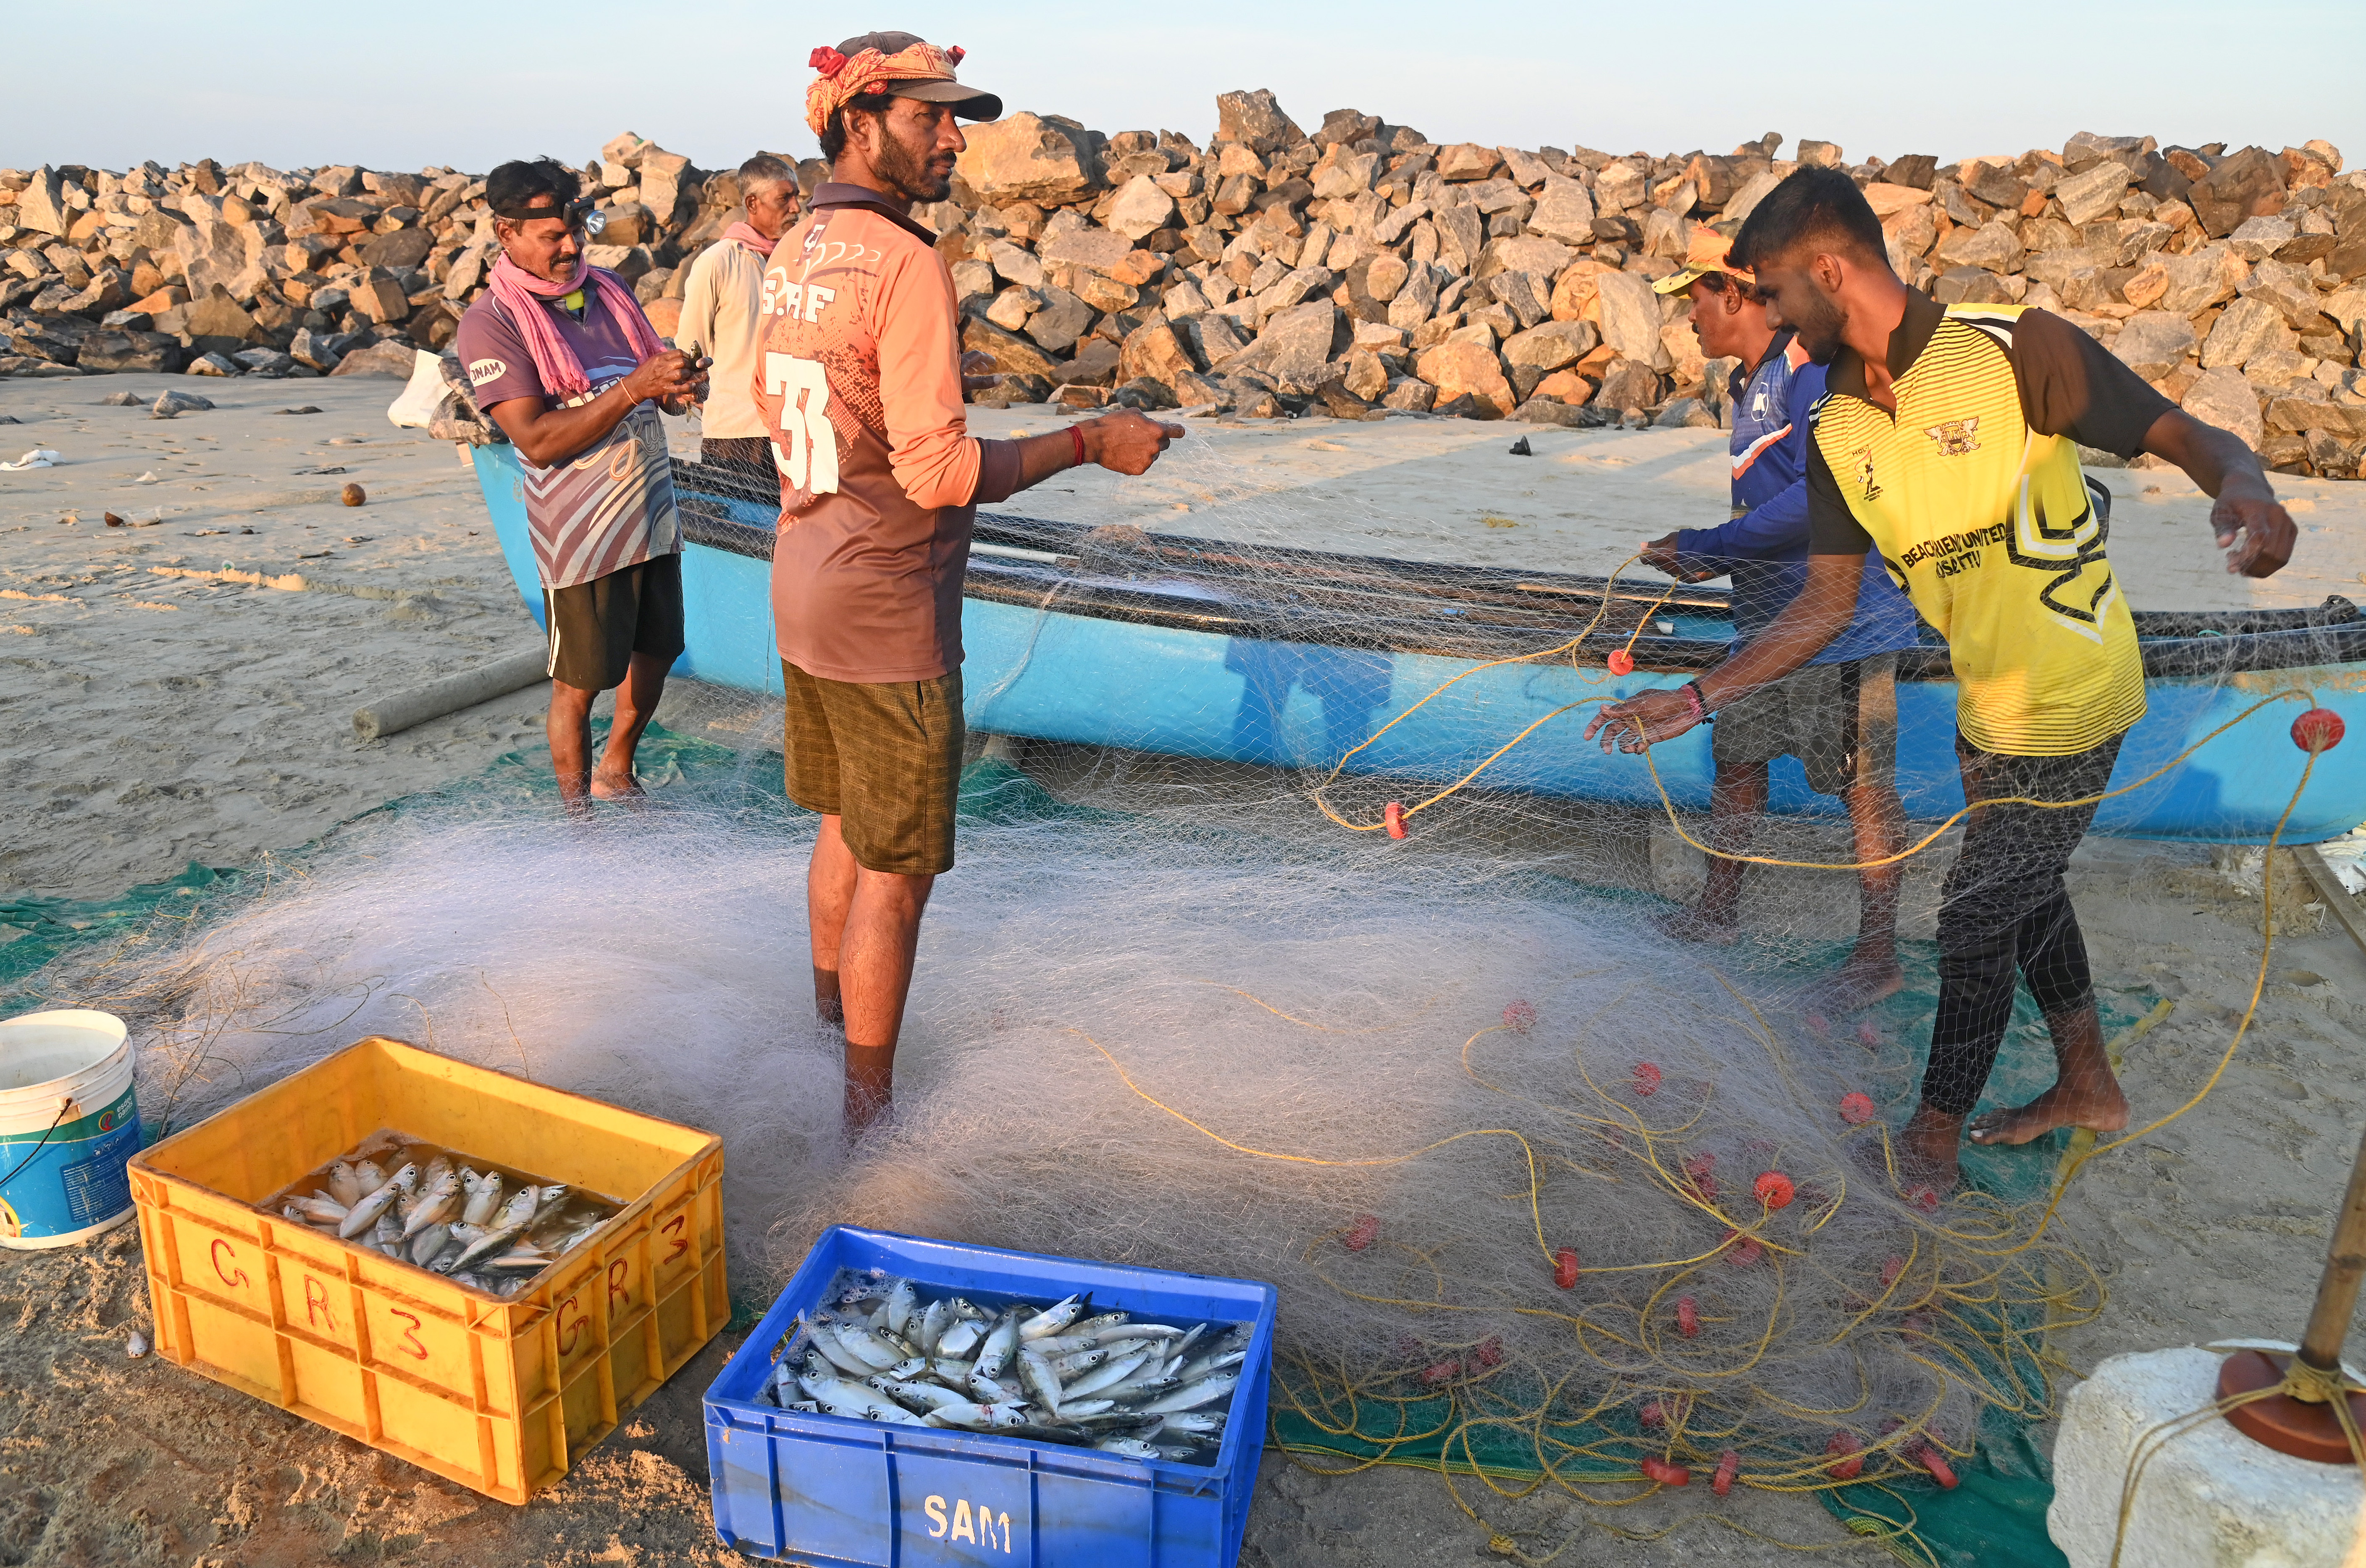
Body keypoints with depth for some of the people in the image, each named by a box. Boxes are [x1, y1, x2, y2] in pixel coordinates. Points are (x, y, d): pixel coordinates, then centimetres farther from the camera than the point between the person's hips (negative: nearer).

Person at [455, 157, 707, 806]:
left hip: (653, 513, 7)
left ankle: (615, 774, 41)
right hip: (582, 533, -6)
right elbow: (537, 440, -19)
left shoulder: (608, 288, 9)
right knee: (580, 683, 4)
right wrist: (634, 388, -26)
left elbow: (656, 370, 17)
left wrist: (678, 387, -9)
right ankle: (579, 810, 22)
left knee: (656, 654, 19)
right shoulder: (489, 324, -11)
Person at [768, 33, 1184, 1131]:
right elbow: (937, 470, -25)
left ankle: (829, 1016, 43)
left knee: (845, 825, 25)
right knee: (895, 871, 4)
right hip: (886, 610, -9)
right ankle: (870, 1110, 16)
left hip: (802, 588, 9)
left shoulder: (795, 255, 7)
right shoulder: (907, 264, -20)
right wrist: (1088, 443, -17)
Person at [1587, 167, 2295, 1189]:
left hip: (2065, 702, -7)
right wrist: (1695, 700, -3)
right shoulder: (1836, 433, 0)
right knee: (2023, 895, 22)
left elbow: (2188, 437, -16)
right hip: (1986, 706, 7)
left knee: (1977, 924, 3)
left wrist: (2243, 486, -40)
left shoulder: (2013, 348, -19)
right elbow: (1827, 604, 2)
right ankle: (2088, 1087, 45)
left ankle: (1933, 1140, 22)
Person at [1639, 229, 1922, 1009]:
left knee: (1866, 788, 1)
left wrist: (1706, 548, -20)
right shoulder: (1752, 383, 13)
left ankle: (1879, 958, 12)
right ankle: (1715, 915, 32)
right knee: (1737, 757, 17)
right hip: (1770, 619, 10)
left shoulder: (1811, 363, -18)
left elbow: (1819, 498, -27)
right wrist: (1710, 554, 4)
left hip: (1843, 620, -10)